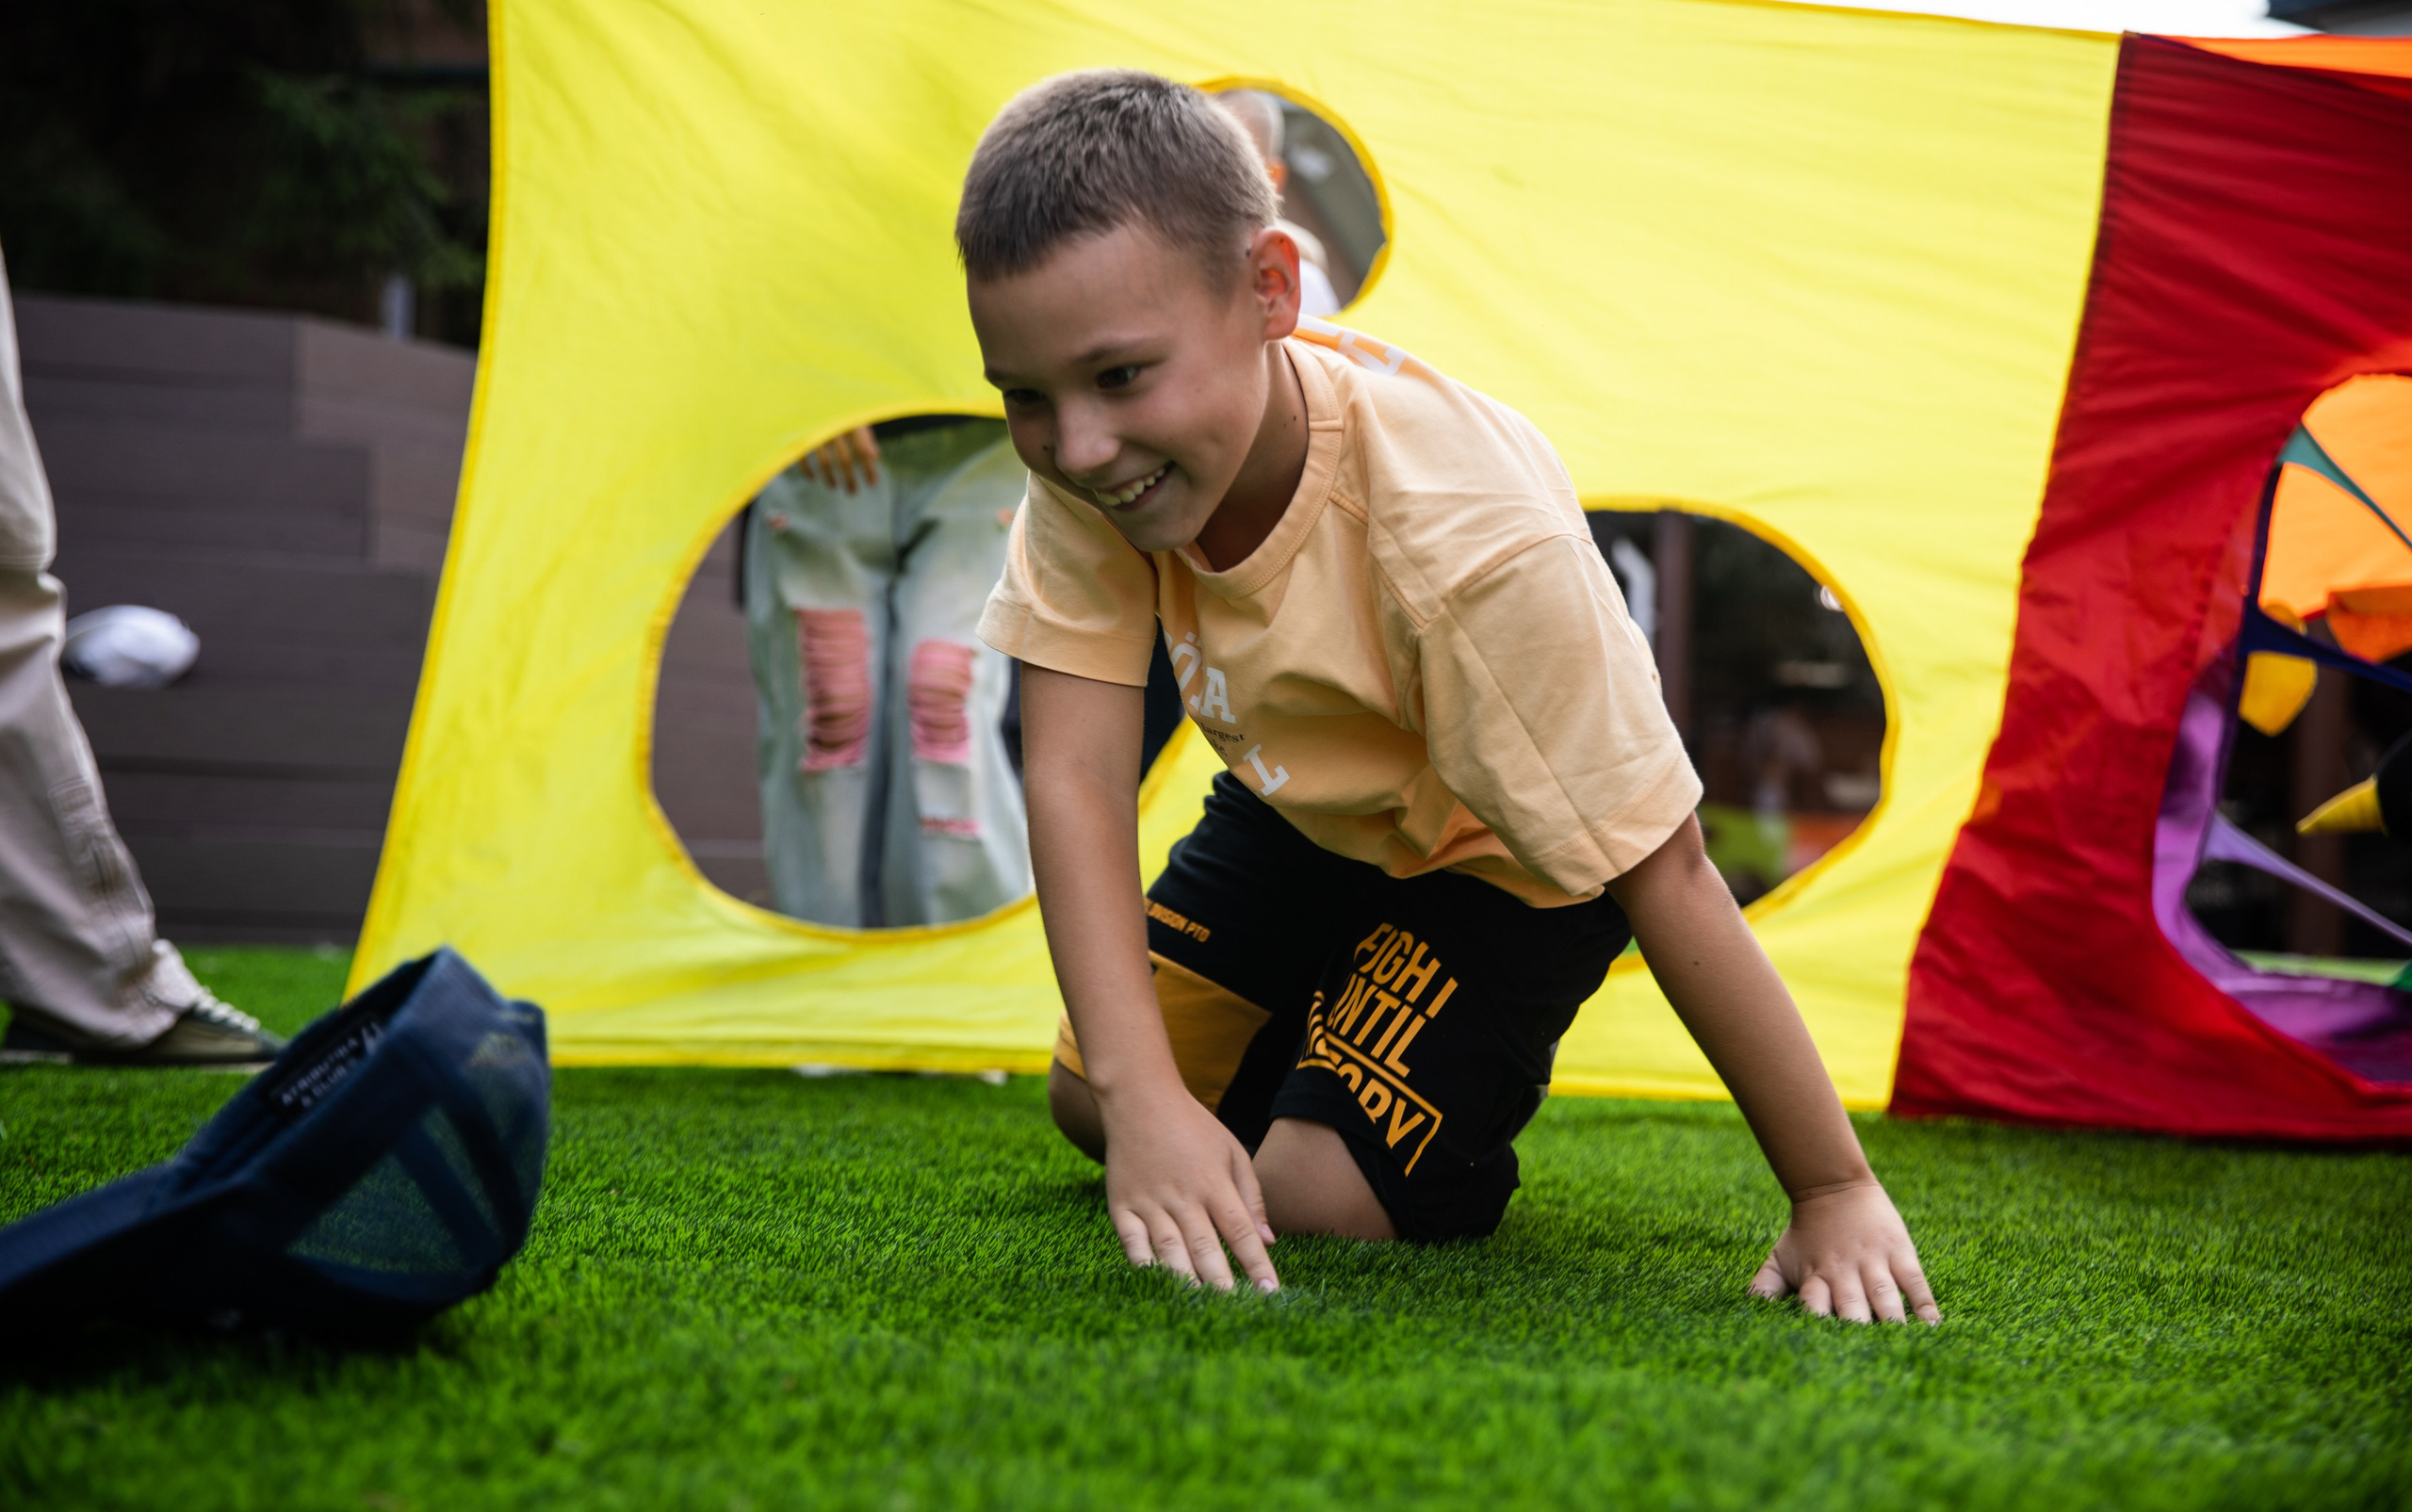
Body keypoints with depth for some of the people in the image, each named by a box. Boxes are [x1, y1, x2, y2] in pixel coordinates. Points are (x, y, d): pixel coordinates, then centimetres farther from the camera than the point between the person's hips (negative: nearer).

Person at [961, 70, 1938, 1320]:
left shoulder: (1470, 539, -42)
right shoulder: (1089, 466, -27)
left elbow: (1663, 877, -36)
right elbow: (1073, 774, -31)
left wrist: (1835, 1193, -29)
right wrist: (1145, 1095, -44)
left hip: (1501, 854, -5)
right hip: (1300, 808, 5)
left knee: (1316, 1199, -15)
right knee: (1088, 1105, 8)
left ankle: (1468, 1097, 17)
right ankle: (1326, 1012, 33)